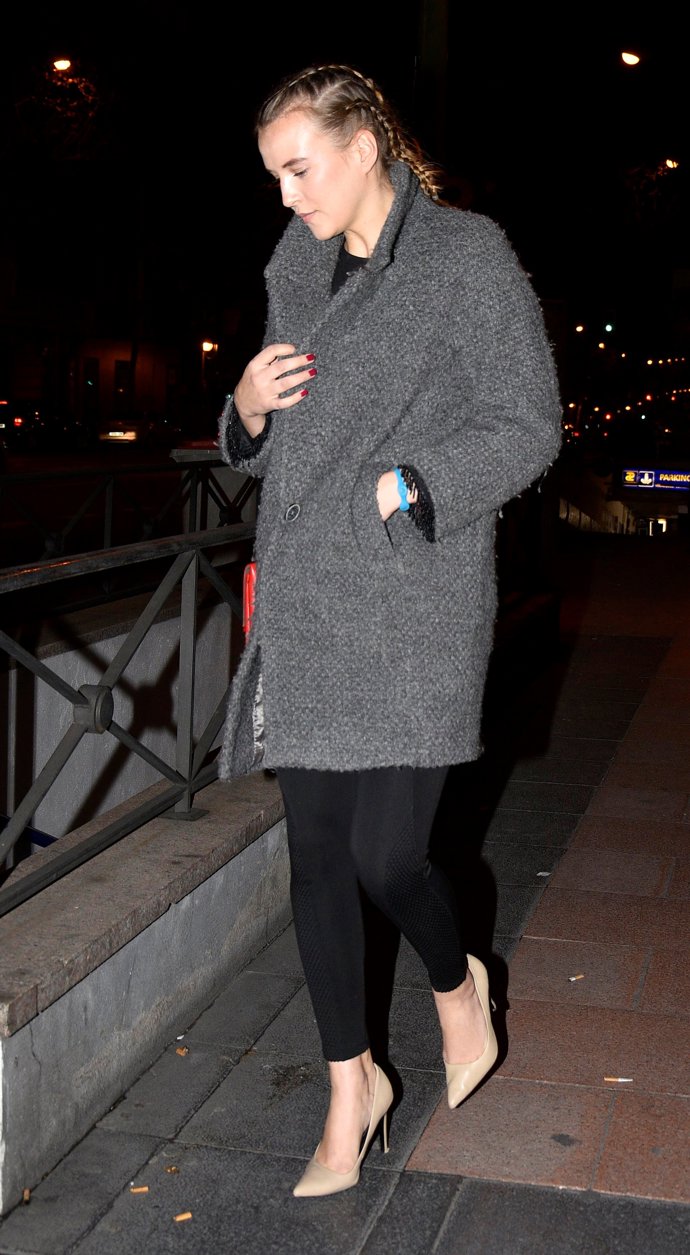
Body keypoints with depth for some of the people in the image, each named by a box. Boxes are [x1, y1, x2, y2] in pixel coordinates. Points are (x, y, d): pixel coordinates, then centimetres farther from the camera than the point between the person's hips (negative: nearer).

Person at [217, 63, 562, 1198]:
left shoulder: (469, 258, -2)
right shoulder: (298, 274, 16)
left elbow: (528, 424, -6)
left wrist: (403, 489, -16)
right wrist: (248, 409, -1)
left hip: (415, 601, -6)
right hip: (304, 605, 6)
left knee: (387, 858, -9)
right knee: (318, 860, 7)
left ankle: (459, 985, 27)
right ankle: (352, 1087, 24)